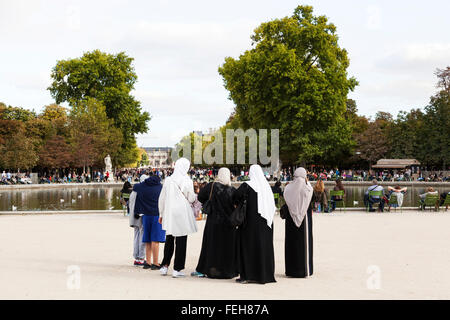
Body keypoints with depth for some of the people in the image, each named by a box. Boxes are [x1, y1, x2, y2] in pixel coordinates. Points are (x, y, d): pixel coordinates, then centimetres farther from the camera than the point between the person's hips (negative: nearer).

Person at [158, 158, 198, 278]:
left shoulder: (168, 180, 2)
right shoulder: (187, 181, -9)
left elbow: (162, 199, 7)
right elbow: (191, 199, -5)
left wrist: (161, 214, 17)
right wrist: (195, 194, 17)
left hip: (169, 214, 4)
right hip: (183, 214, -4)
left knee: (169, 241, 15)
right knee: (181, 241, 2)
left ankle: (165, 266, 14)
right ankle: (177, 269, 3)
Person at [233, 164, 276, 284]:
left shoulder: (248, 185, -9)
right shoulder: (266, 185, 9)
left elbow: (237, 195, -22)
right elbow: (272, 204, 12)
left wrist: (238, 203, -4)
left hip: (252, 221, -5)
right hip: (266, 221, 5)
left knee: (249, 245, 0)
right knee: (265, 246, 11)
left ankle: (247, 275, -2)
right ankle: (266, 274, 13)